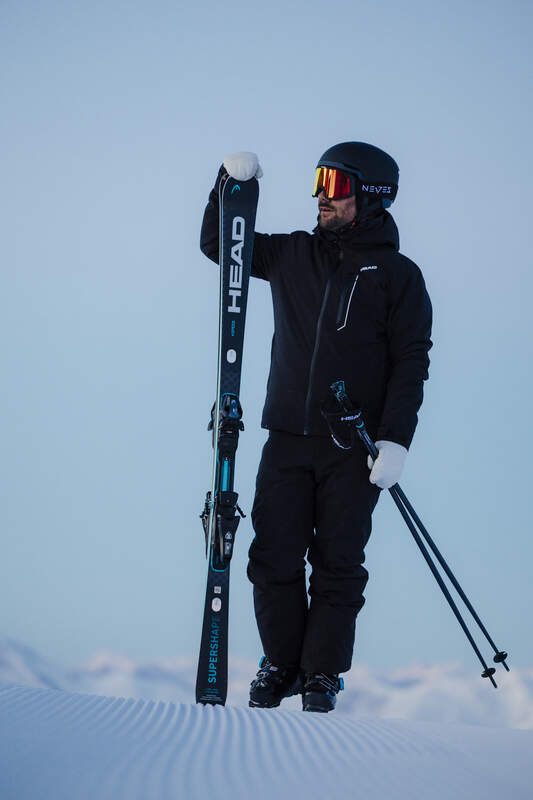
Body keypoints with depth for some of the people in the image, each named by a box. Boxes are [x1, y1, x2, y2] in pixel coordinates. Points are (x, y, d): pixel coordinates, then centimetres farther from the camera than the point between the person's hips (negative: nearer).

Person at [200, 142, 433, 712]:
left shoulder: (398, 275, 1)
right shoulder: (293, 255, 12)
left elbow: (410, 363, -3)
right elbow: (218, 244, 19)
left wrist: (395, 440, -14)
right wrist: (232, 185, 1)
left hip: (354, 449, -3)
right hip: (288, 440, 3)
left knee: (337, 564, 0)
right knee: (274, 557, 0)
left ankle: (322, 673, 10)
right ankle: (281, 664, 15)